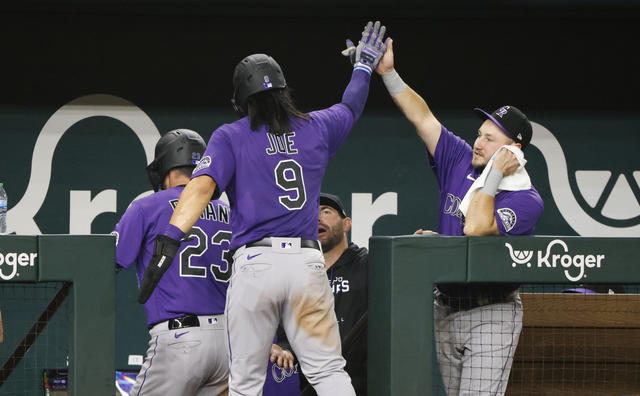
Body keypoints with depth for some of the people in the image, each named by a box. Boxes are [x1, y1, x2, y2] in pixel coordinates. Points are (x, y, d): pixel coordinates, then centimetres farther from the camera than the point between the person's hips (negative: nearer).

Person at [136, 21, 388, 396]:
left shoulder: (231, 136, 5)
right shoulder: (316, 129, 15)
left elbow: (202, 185, -12)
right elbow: (350, 106, 37)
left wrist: (170, 239, -23)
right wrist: (364, 67, 57)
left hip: (255, 263, -2)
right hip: (308, 263, 2)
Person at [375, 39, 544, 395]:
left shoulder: (528, 201, -13)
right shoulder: (461, 162, 5)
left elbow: (476, 227, -25)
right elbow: (422, 117, 3)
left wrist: (494, 175, -18)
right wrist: (388, 72, -4)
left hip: (492, 315, -6)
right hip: (447, 309, 6)